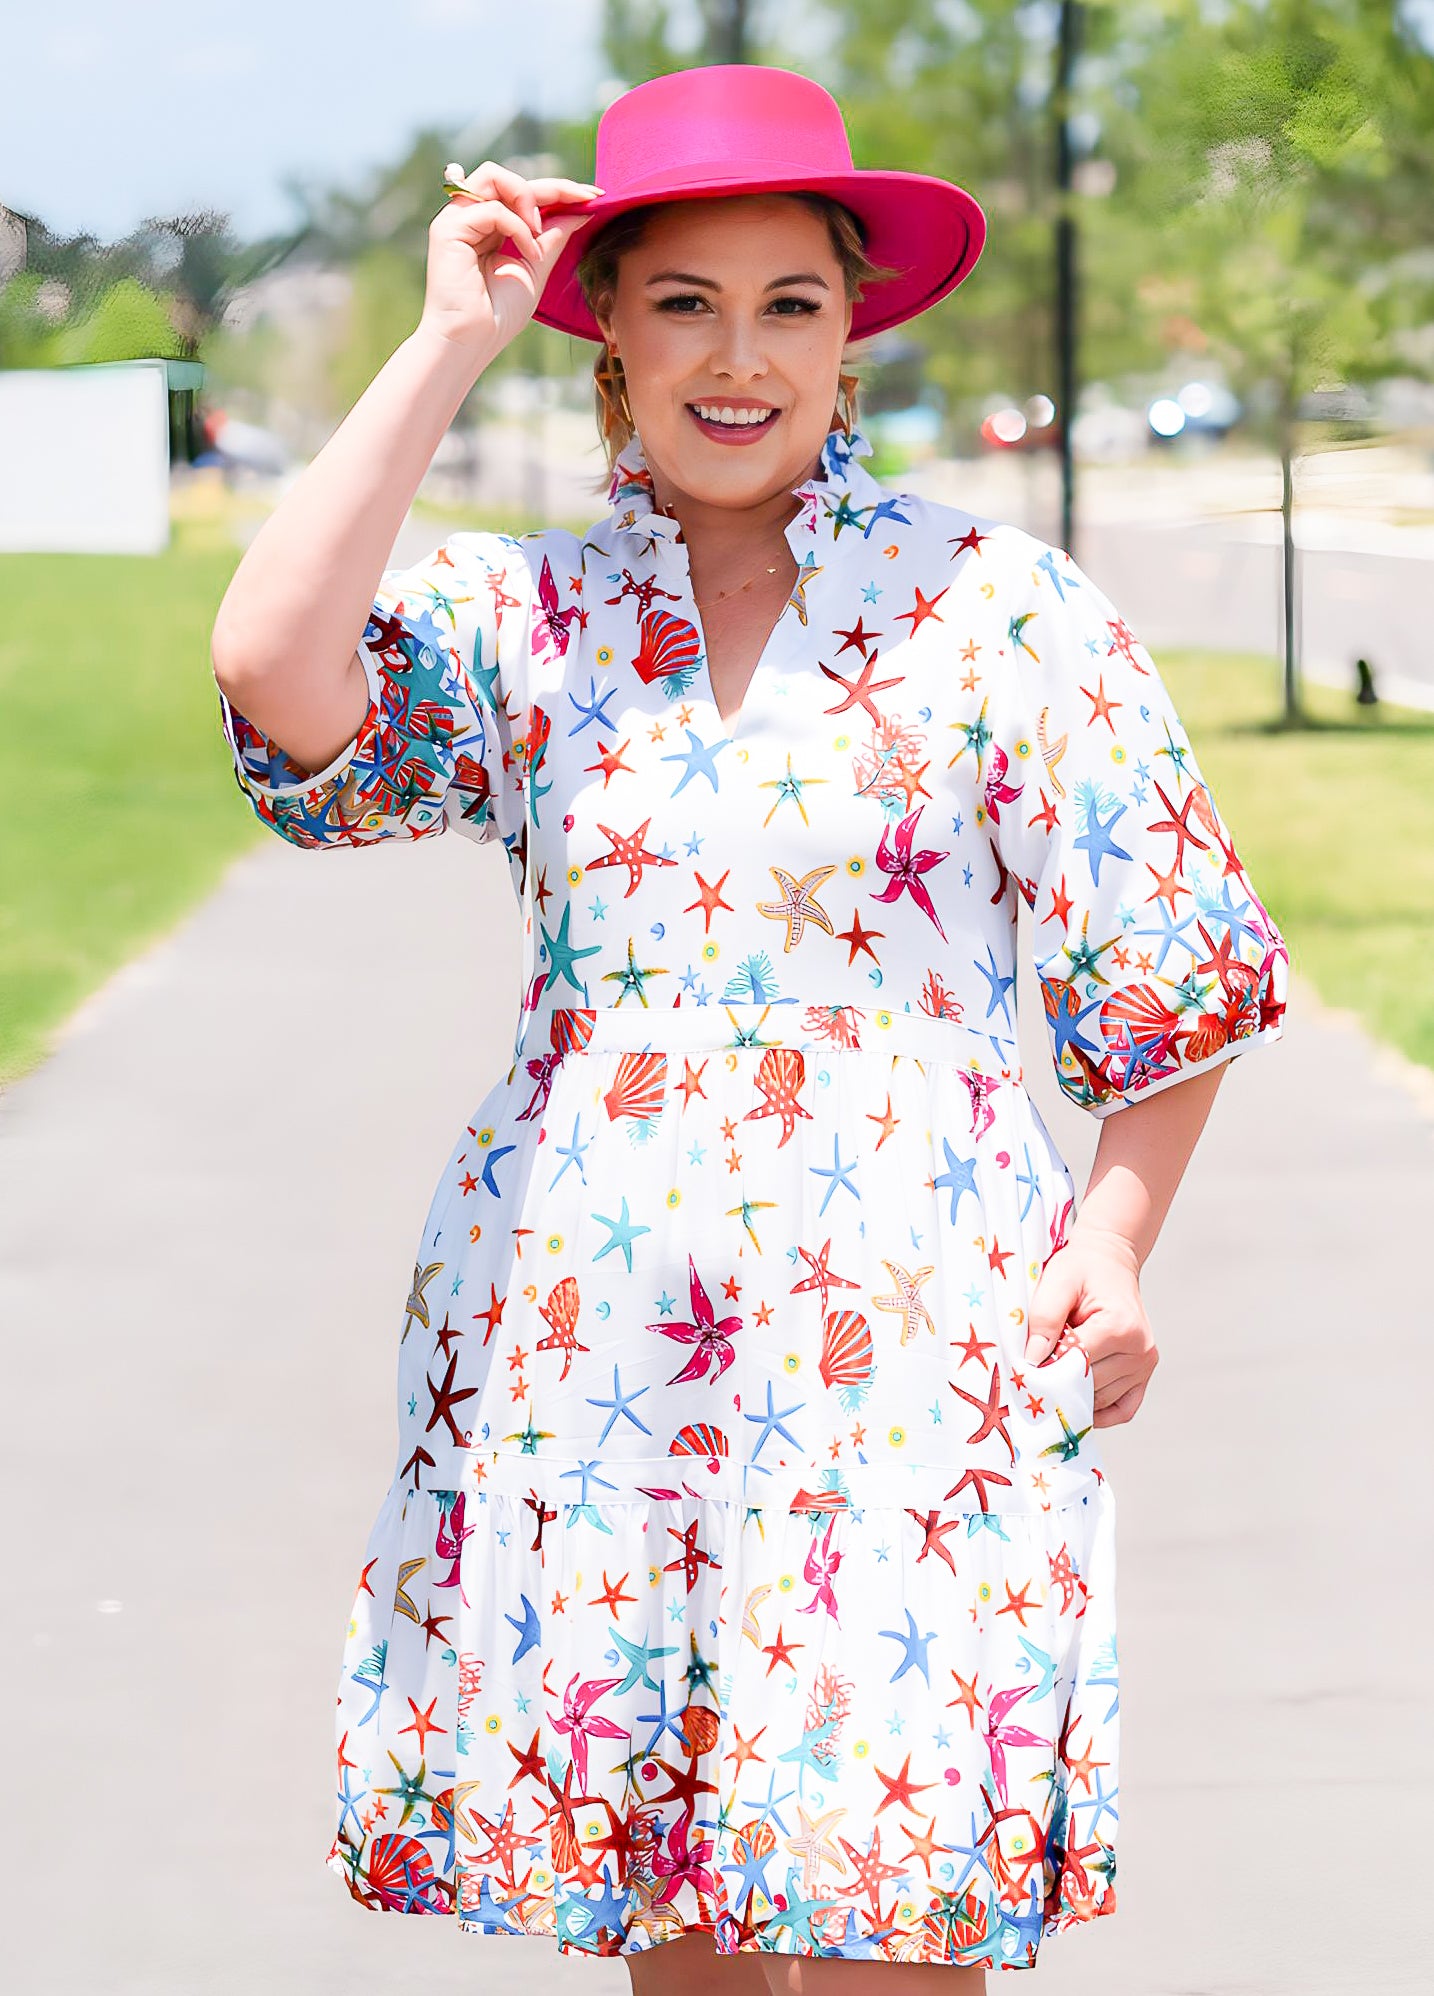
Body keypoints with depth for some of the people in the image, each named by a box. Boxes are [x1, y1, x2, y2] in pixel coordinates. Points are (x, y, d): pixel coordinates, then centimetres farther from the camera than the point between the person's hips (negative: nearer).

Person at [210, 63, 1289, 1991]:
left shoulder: (998, 603, 2)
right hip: (583, 1318, 3)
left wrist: (1117, 1240, -7)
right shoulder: (518, 610, 7)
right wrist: (451, 342, -7)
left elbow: (1170, 959, 6)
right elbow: (272, 667, -13)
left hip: (900, 1321, -2)